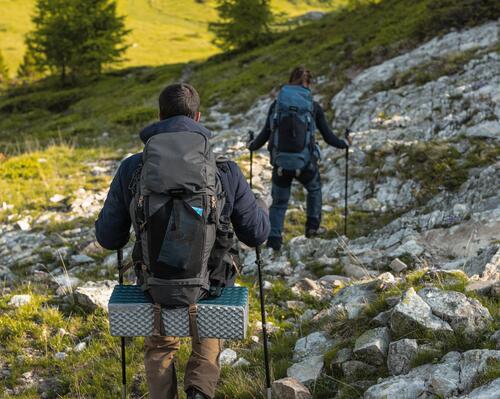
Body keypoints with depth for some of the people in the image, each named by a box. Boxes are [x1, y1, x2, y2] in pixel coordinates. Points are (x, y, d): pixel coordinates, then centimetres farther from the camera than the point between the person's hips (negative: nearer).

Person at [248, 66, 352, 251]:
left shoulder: (277, 104, 1)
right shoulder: (314, 106, -1)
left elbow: (265, 134, 2)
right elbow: (328, 137, 3)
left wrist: (251, 146, 20)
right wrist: (344, 143, 22)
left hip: (280, 163, 1)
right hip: (305, 163, -1)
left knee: (279, 202, 17)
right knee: (314, 189, 31)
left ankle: (274, 238, 6)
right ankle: (313, 225, 30)